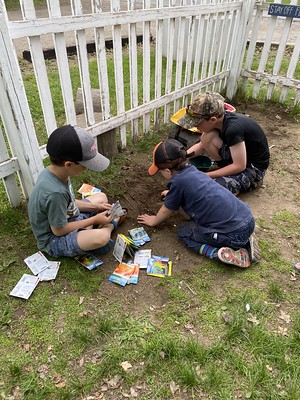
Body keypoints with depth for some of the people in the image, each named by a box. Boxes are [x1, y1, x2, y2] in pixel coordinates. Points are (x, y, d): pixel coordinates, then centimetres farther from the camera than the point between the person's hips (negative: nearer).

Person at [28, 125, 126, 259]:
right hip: (54, 240, -8)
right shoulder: (55, 192, -37)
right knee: (101, 237, -32)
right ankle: (109, 225, 0)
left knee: (101, 197, 16)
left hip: (67, 218, 9)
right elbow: (59, 230, -25)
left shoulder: (54, 171, -11)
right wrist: (95, 220, -17)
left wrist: (94, 206, -3)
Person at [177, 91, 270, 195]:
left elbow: (240, 166, -27)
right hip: (237, 159, 7)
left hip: (254, 167, -7)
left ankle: (252, 180, -1)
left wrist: (206, 175, -22)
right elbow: (202, 145, 4)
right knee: (206, 138, -15)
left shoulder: (233, 128, -32)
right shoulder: (221, 119, -8)